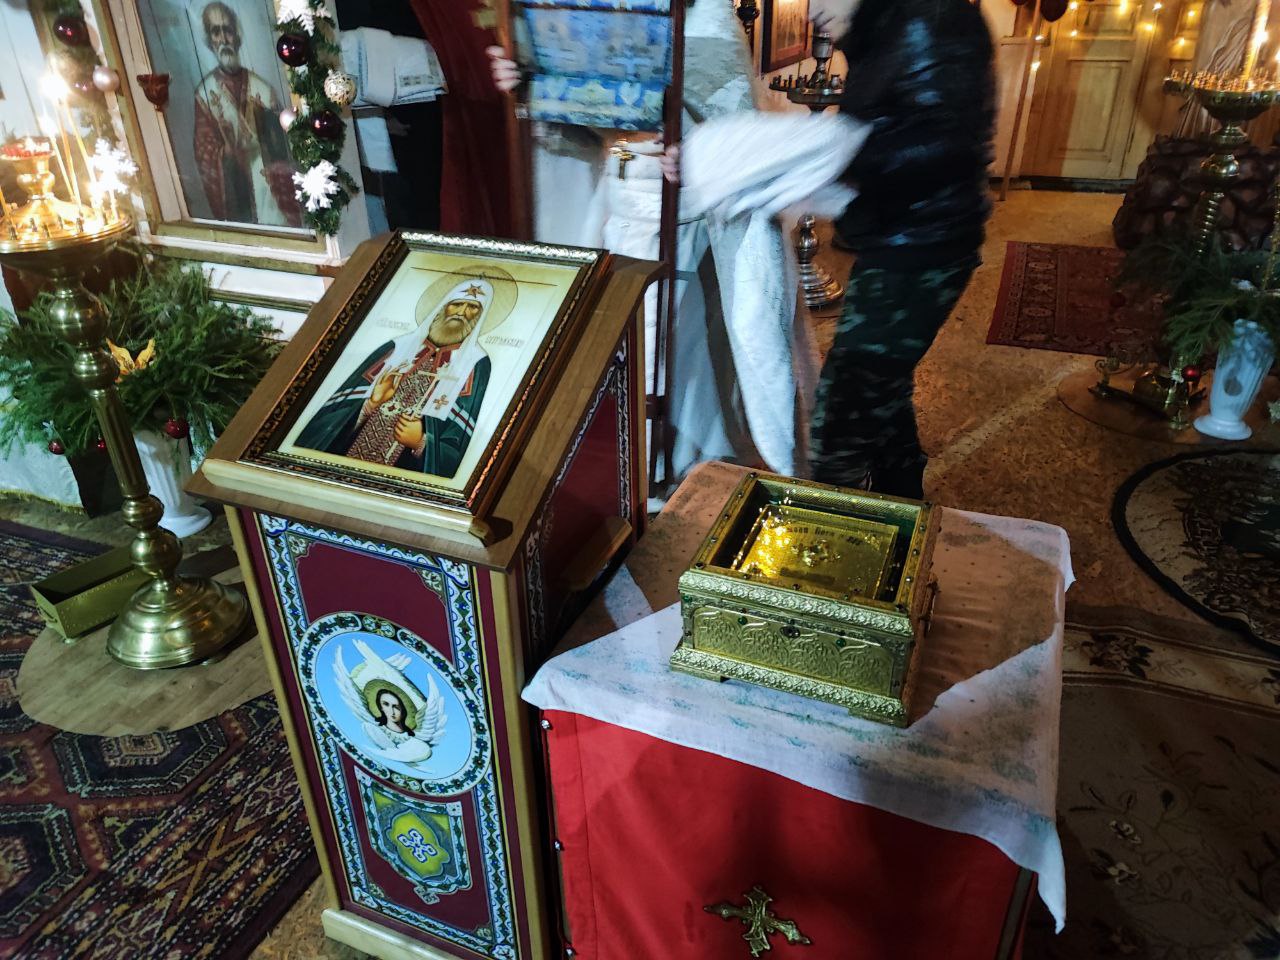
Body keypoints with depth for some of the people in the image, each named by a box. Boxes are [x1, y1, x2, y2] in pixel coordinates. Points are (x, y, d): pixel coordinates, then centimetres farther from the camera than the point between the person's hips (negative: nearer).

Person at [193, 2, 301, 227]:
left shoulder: (263, 90, 2)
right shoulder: (204, 94, -1)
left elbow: (281, 158, 2)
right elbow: (206, 159, -1)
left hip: (274, 196, 1)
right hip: (236, 204, -1)